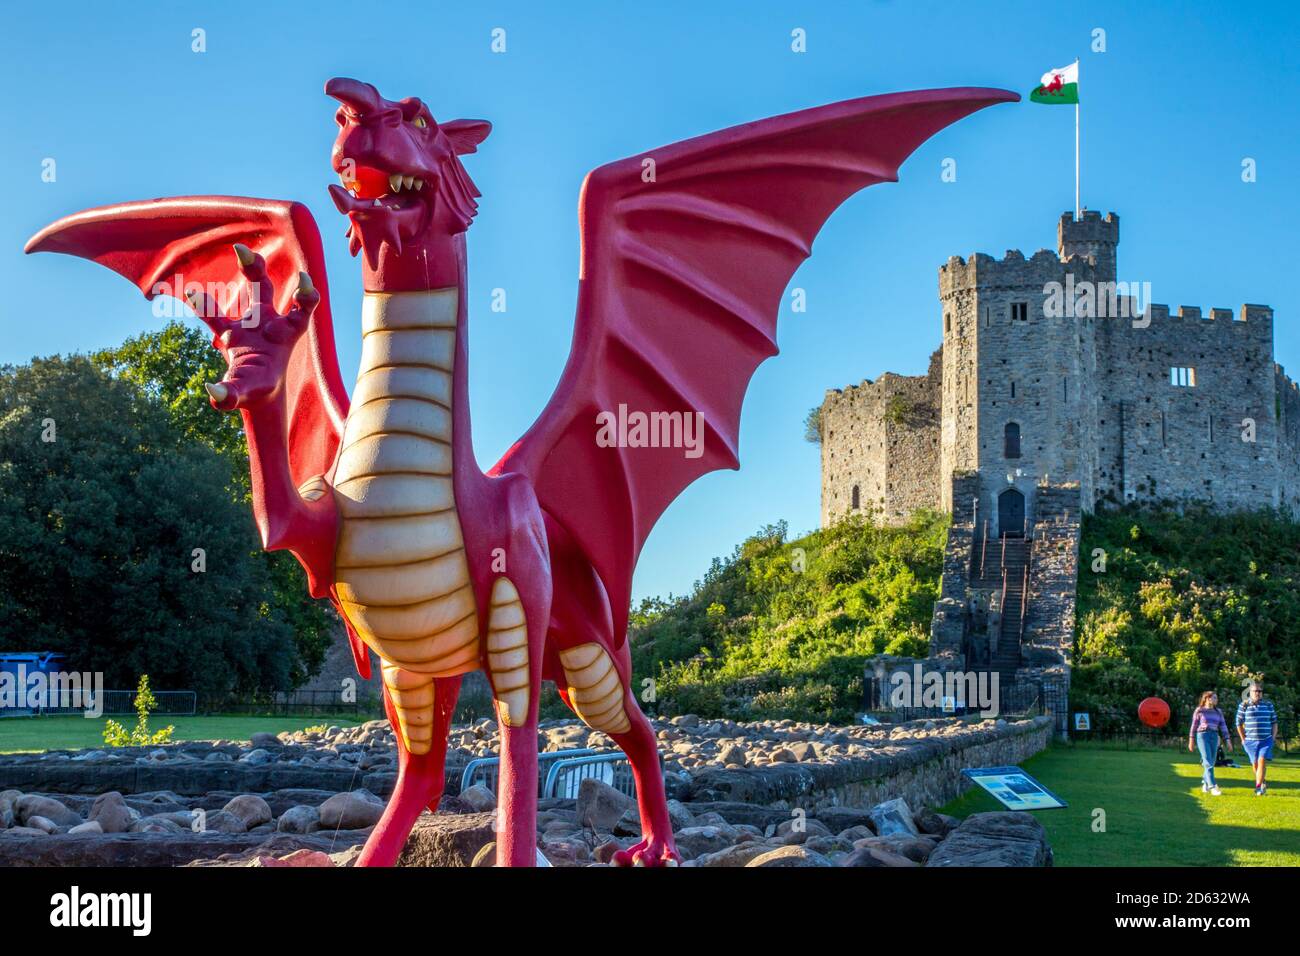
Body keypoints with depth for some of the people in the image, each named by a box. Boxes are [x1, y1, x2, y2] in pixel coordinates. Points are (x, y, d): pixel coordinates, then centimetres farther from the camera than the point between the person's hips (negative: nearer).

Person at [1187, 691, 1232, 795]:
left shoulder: (1218, 712, 12)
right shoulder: (1199, 711, 1)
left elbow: (1223, 727, 9)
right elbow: (1194, 726, 5)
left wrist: (1228, 741, 1)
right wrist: (1191, 741, 5)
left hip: (1214, 737, 4)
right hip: (1202, 736, -4)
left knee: (1210, 763, 8)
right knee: (1208, 762, -14)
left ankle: (1205, 784, 27)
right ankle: (1213, 787, -20)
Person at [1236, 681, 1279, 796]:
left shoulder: (1268, 705, 6)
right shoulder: (1244, 705, -1)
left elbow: (1274, 722, 13)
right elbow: (1239, 723, 4)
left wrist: (1273, 737, 4)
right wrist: (1243, 739, 2)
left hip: (1266, 740, 0)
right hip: (1251, 740, 0)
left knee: (1262, 761, -14)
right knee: (1255, 763, 5)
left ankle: (1258, 787, -11)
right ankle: (1263, 783, 29)